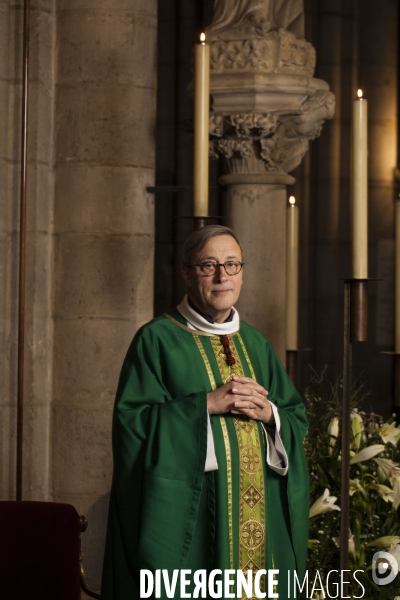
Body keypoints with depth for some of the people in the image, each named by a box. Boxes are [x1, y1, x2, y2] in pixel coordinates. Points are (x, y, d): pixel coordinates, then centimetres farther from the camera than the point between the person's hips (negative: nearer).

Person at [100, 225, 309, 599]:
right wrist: (208, 404, -18)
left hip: (258, 510, 5)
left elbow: (297, 418, 13)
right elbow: (132, 420, -12)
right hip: (187, 516, -5)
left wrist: (268, 413, -9)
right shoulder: (157, 339, -3)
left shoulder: (255, 344, 14)